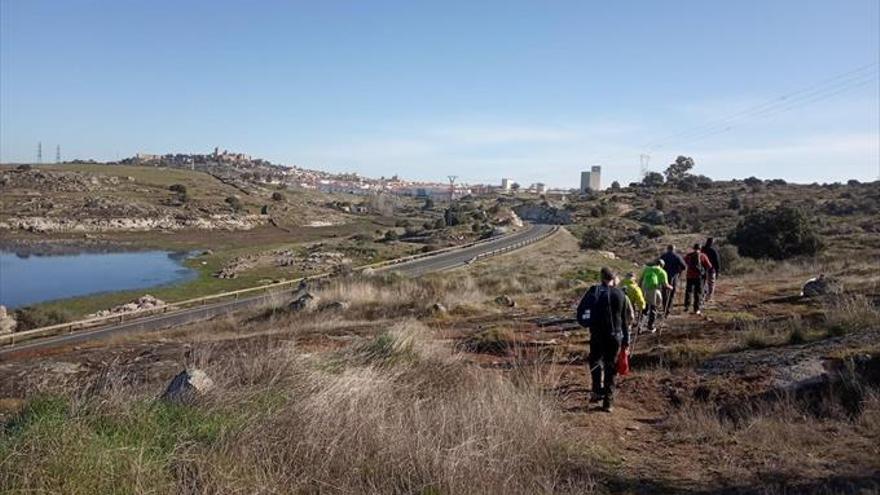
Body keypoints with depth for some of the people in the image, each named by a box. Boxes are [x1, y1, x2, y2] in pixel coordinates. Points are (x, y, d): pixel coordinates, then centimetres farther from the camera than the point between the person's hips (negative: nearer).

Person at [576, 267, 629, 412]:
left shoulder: (593, 291, -5)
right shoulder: (620, 295, -2)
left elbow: (580, 311, -5)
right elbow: (625, 319, 2)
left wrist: (587, 322, 12)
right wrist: (626, 339, 8)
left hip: (597, 335, -1)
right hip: (615, 336, 1)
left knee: (595, 361, 21)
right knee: (610, 367, 9)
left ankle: (598, 391, 6)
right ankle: (608, 401, 11)